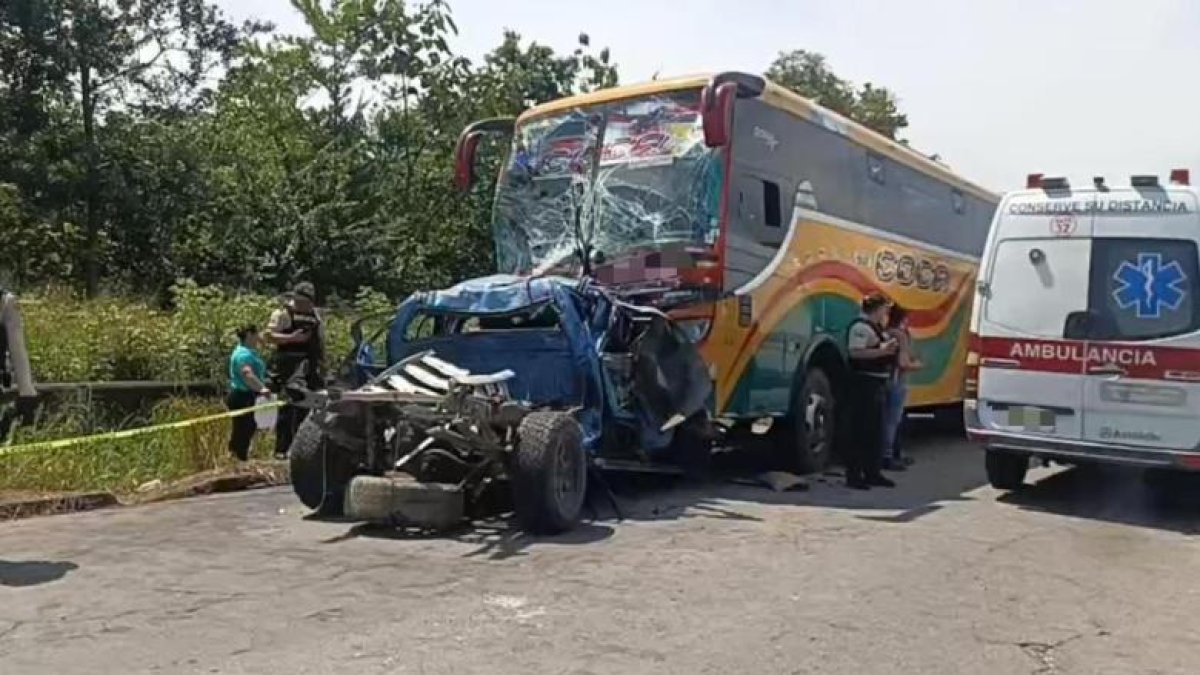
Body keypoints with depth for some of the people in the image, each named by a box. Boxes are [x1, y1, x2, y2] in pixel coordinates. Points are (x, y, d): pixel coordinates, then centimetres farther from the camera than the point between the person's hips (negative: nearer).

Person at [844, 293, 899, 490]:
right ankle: (854, 475, -4)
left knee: (876, 430, 15)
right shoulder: (860, 327, -15)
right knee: (861, 430, -8)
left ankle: (873, 472, 24)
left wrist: (889, 347, 16)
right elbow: (855, 352, -27)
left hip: (877, 383, 11)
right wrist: (883, 351, -25)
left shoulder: (875, 327, 18)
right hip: (864, 382, -11)